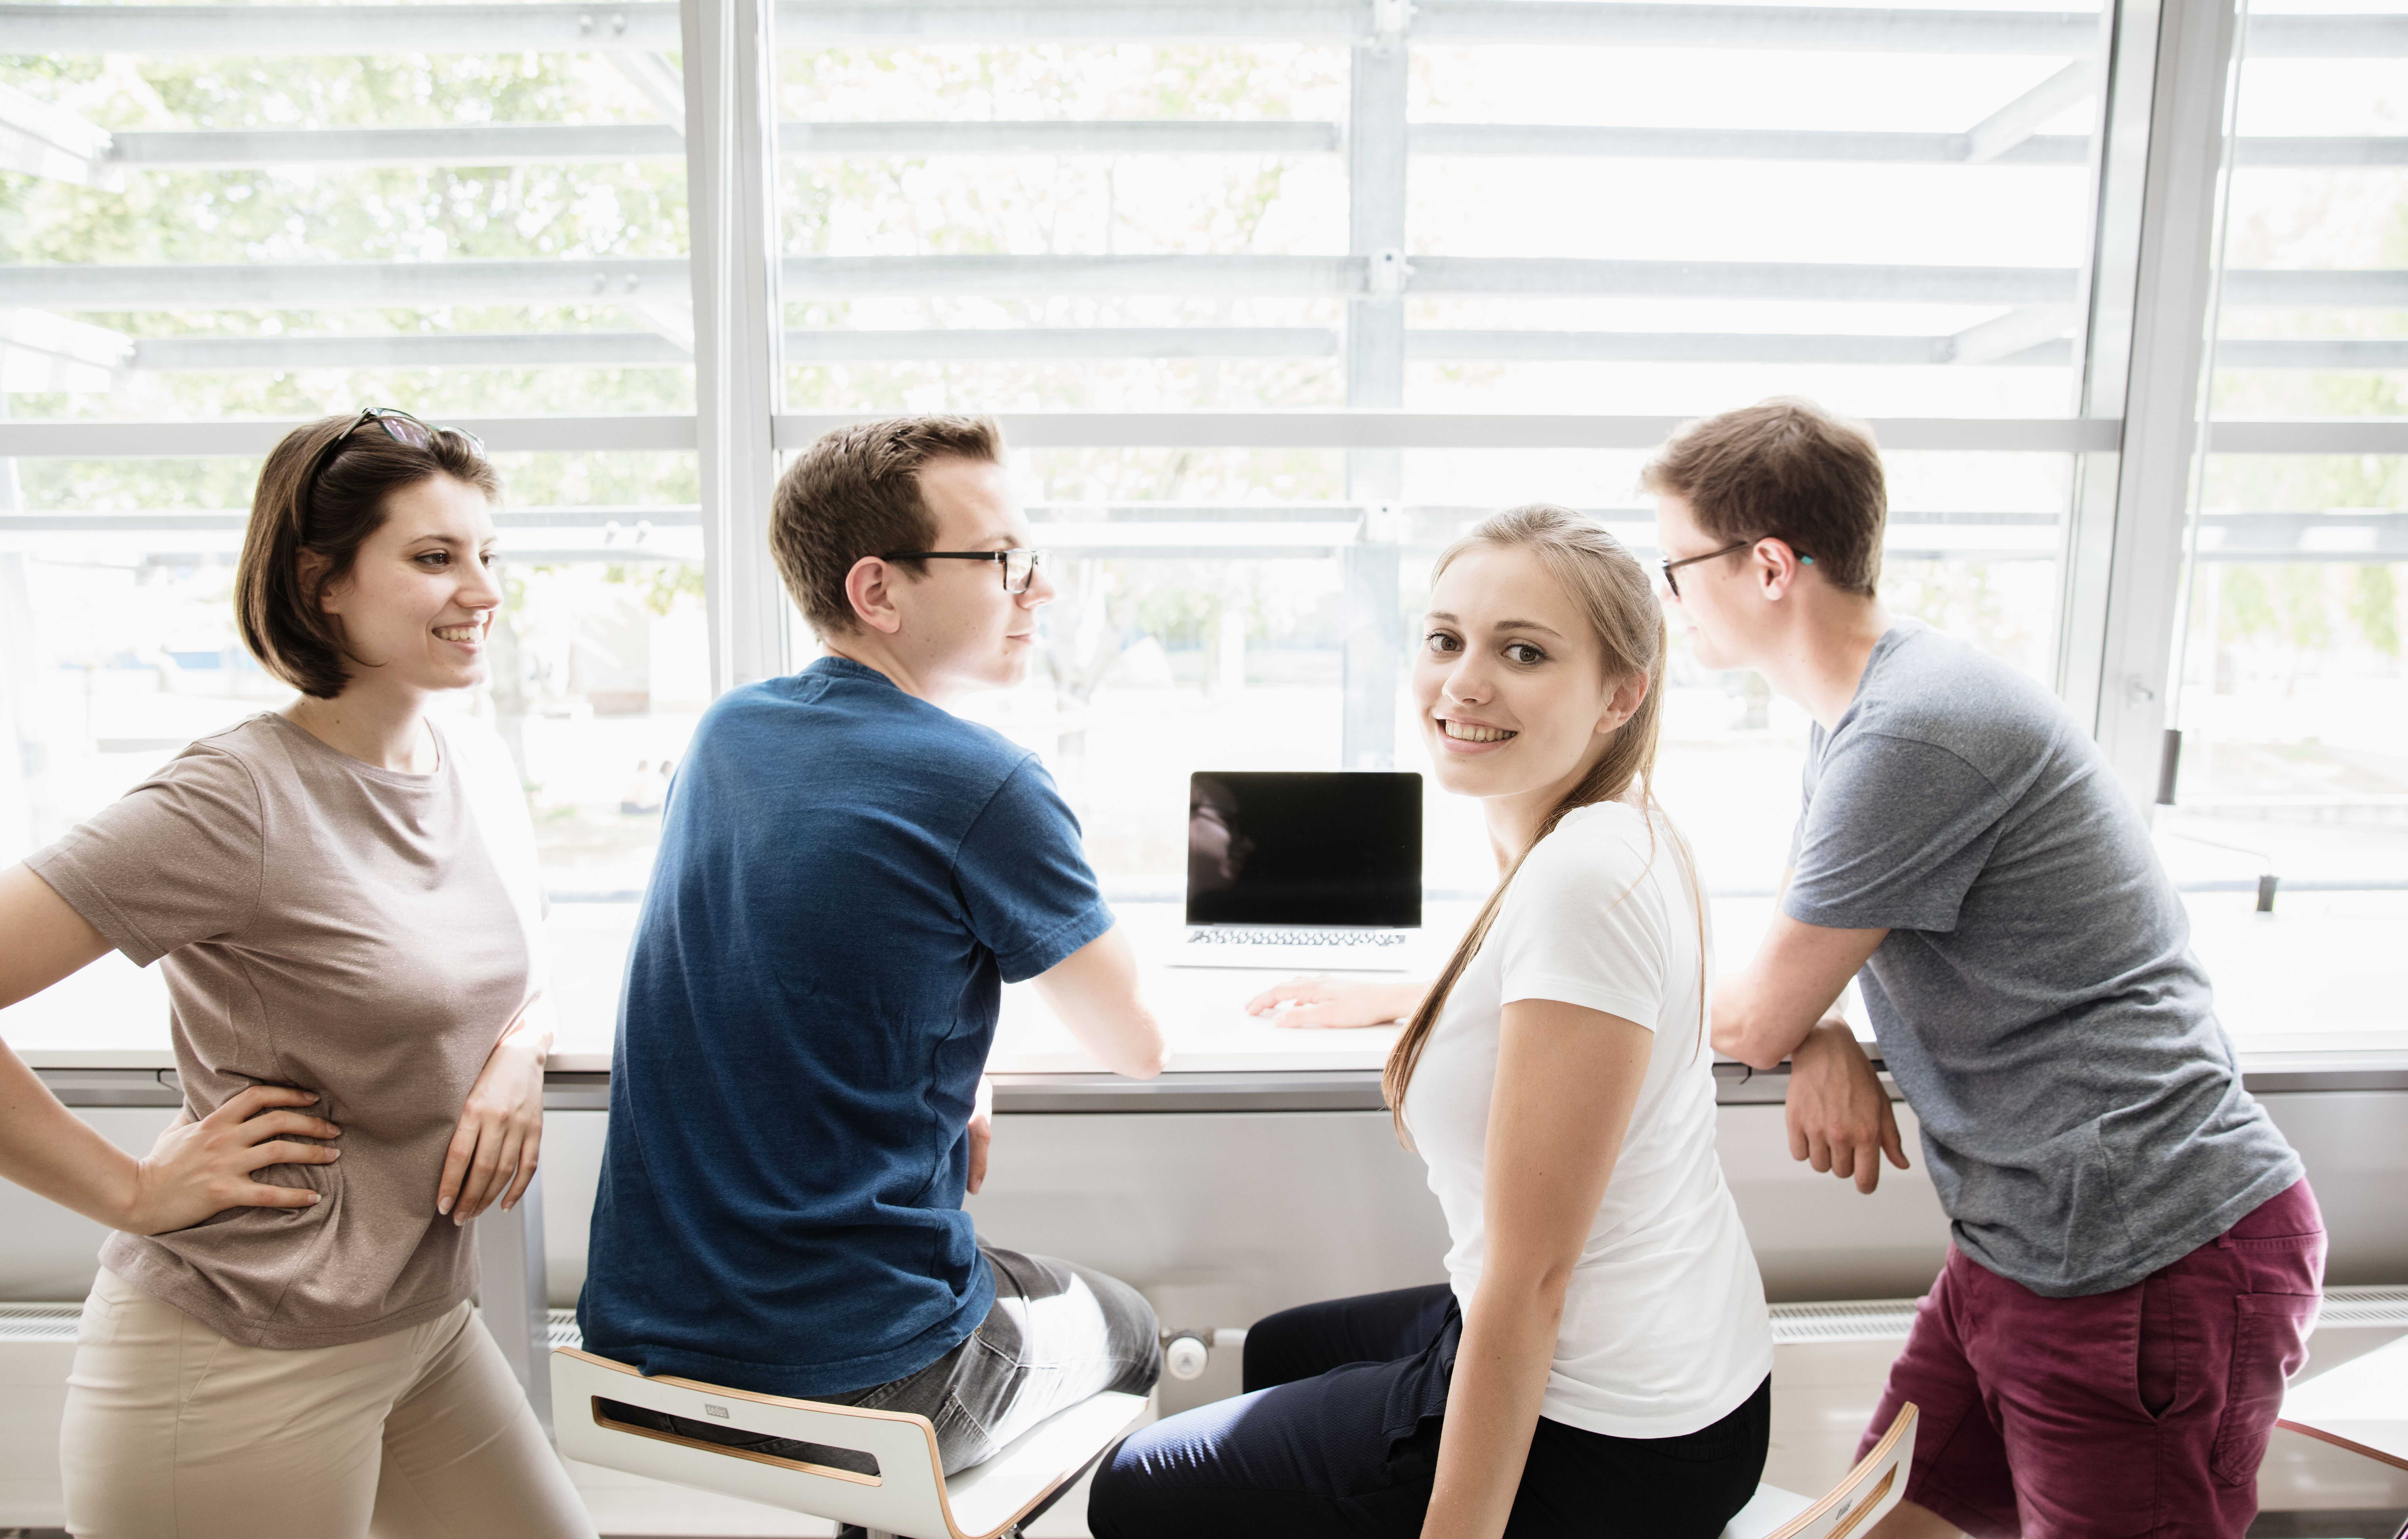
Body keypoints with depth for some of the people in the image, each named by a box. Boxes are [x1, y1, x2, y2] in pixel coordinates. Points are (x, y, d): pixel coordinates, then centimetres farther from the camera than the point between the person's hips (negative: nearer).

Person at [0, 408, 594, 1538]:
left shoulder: (480, 767, 2)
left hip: (426, 1319, 7)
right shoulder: (238, 802, -20)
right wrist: (133, 1191, -16)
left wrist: (521, 1054, -6)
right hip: (242, 1363, -6)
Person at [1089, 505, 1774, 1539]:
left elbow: (1527, 1281, -26)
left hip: (1605, 1450, -9)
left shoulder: (1584, 880, -28)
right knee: (1279, 1351, 32)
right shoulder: (1618, 835, 2)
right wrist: (1383, 1001, 36)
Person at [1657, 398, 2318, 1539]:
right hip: (2026, 1242, 9)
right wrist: (1823, 1042, -7)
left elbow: (1751, 1024, -17)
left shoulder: (1912, 736, -25)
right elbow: (1809, 970, 16)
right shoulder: (1853, 716, 9)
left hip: (2153, 1267, -9)